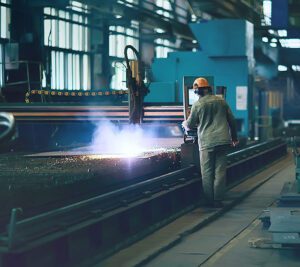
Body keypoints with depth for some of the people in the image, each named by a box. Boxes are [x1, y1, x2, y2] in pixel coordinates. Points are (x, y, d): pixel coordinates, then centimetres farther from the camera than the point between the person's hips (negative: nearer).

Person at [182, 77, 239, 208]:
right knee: (220, 171, 5)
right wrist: (234, 137, 24)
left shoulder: (197, 105, -4)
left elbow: (190, 124, 7)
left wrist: (184, 124, 31)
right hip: (223, 140, 4)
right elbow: (231, 120, 14)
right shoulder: (221, 101, 9)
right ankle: (218, 200, 5)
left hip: (206, 142, -4)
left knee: (207, 172, 4)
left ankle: (209, 200, 5)